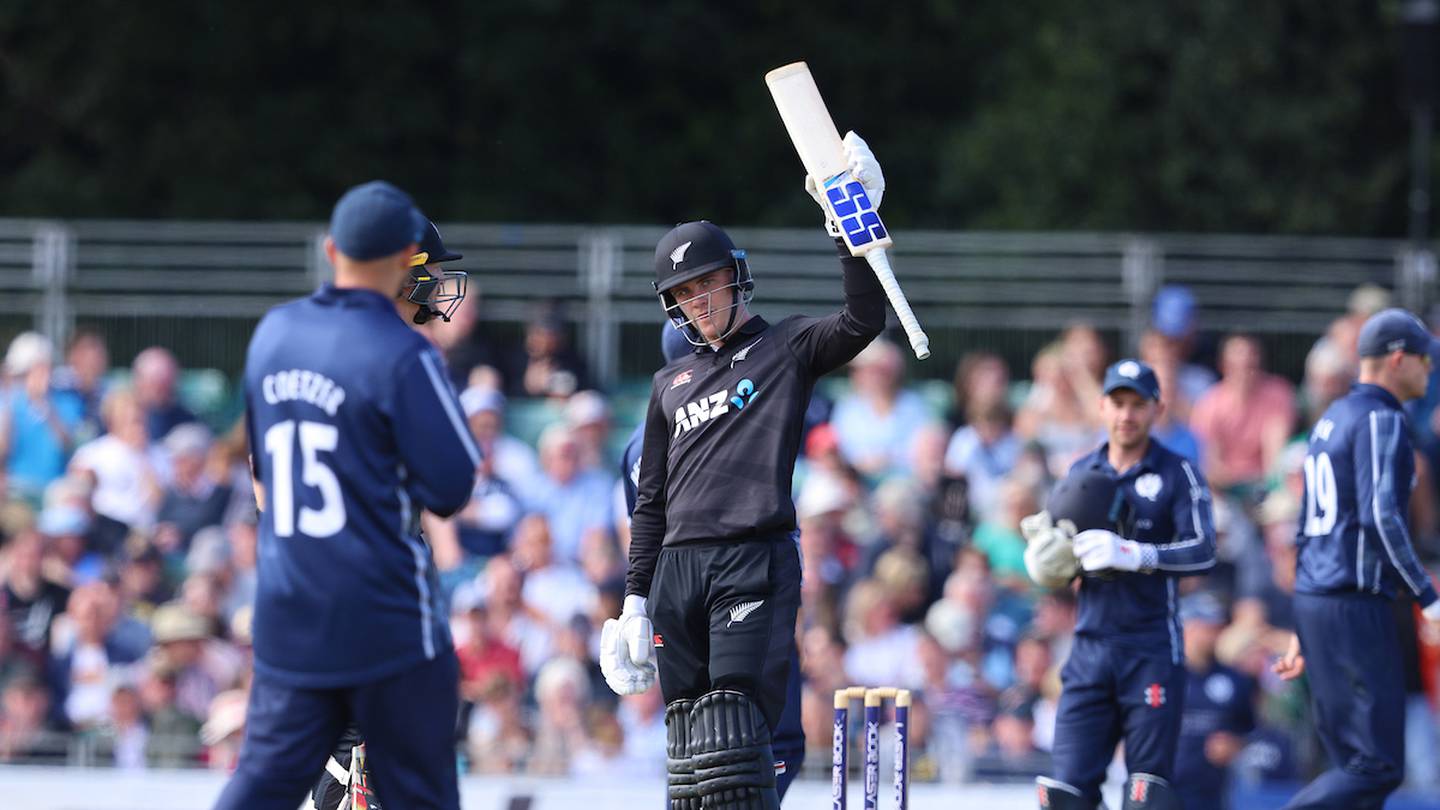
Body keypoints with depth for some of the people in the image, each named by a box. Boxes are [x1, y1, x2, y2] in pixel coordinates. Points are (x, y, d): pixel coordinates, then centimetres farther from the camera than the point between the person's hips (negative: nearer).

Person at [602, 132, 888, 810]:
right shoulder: (671, 384, 23)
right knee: (688, 740, 0)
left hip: (757, 560, -5)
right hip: (677, 569, 5)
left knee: (734, 724, -17)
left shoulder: (786, 348, 9)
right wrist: (635, 601, 16)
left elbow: (862, 322, -10)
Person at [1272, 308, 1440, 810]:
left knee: (1353, 763, 10)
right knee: (1378, 765, -10)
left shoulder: (1330, 420, 20)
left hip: (1313, 604, 10)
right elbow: (1382, 518, -21)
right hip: (1357, 606, -10)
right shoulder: (1380, 419, -9)